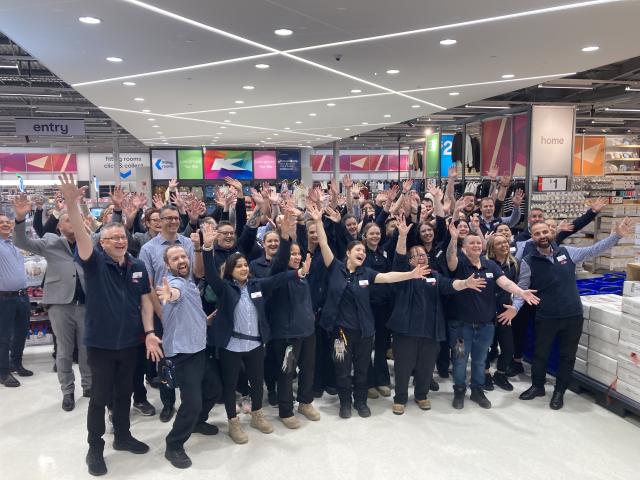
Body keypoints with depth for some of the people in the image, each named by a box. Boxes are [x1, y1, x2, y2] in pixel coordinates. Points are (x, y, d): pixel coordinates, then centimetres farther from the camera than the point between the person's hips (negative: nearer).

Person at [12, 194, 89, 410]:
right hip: (60, 303, -2)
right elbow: (22, 242, -6)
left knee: (87, 348, 12)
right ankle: (67, 391, 24)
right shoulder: (50, 242, 3)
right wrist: (20, 218, -22)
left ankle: (88, 385, 28)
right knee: (64, 350, 10)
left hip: (86, 302, 2)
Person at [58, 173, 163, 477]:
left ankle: (122, 436, 37)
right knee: (100, 397, 7)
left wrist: (149, 332, -5)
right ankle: (95, 448, 25)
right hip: (100, 343, -4)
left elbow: (145, 302, 4)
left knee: (124, 393, 18)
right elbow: (80, 234, -27)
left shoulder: (138, 267, 2)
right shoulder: (95, 263, -10)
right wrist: (71, 203, -42)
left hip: (129, 342, 4)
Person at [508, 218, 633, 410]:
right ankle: (537, 386, 35)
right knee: (540, 354, 13)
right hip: (546, 318, -2)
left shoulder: (566, 251, 0)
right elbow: (522, 289, -6)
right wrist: (515, 307, -22)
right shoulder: (528, 262, -9)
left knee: (568, 356, 13)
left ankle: (559, 391, 31)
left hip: (573, 315, 2)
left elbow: (593, 250, 8)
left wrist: (617, 235, 0)